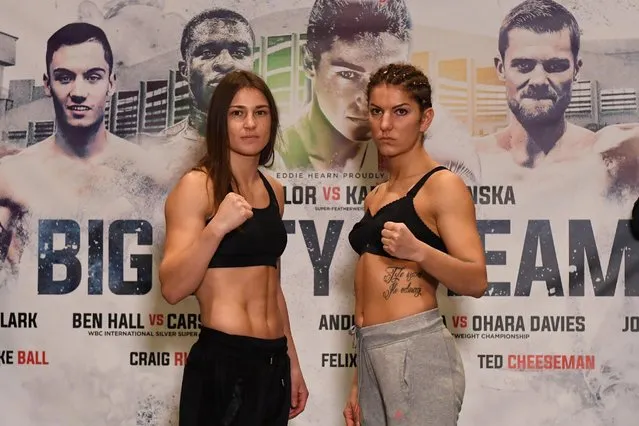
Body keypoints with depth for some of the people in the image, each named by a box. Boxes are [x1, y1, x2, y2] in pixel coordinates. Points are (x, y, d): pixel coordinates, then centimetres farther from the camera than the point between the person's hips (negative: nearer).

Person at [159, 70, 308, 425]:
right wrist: (216, 228, -27)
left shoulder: (274, 190, 11)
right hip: (222, 362, -6)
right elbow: (173, 288, -15)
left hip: (273, 361, 6)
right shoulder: (197, 186, -8)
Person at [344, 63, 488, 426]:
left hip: (416, 350, -7)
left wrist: (417, 251, -29)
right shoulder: (375, 197, 16)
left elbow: (476, 281, -13)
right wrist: (359, 382, 18)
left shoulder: (443, 185, -6)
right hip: (371, 351, 7)